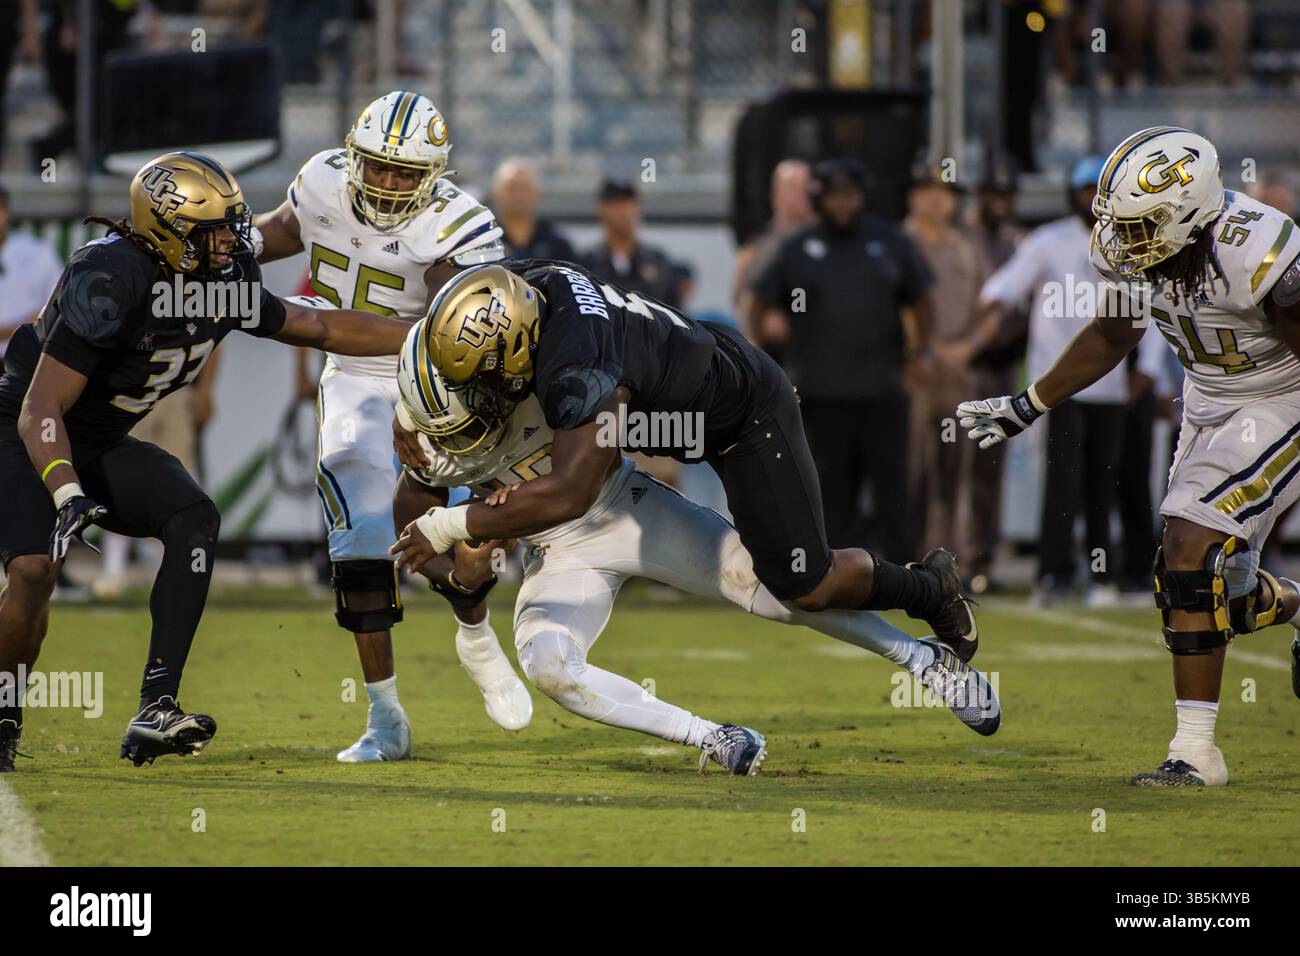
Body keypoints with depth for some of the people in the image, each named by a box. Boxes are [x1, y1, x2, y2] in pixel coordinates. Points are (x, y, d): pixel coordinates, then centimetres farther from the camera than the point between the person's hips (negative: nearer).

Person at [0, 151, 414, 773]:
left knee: (194, 520, -18)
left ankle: (156, 710, -21)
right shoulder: (110, 281, -30)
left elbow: (316, 329, 10)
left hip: (103, 445, 7)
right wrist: (69, 497, -43)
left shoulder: (226, 282, -6)